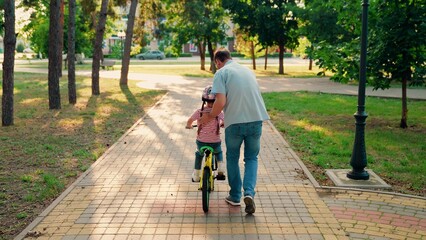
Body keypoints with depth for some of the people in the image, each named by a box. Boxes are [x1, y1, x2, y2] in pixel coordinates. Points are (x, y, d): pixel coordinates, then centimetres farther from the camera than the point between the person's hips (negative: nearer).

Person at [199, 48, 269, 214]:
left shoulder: (221, 73, -3)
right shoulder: (248, 70, 17)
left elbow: (221, 102, -15)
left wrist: (210, 116, 3)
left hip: (235, 122, -4)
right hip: (256, 119, 4)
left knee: (232, 158, 18)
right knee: (251, 158, 18)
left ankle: (235, 196, 26)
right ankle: (249, 192, -2)